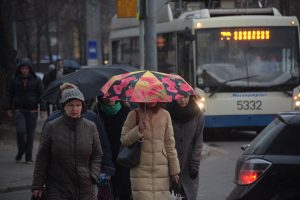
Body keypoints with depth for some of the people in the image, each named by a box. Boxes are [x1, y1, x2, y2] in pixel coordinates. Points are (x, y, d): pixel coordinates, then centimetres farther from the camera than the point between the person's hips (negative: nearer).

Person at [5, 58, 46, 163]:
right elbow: (9, 94, 10)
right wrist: (9, 109, 6)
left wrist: (42, 109, -4)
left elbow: (41, 95, 2)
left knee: (30, 133, 2)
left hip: (32, 111, 0)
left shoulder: (36, 80, 1)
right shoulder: (14, 80, 3)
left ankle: (28, 156, 11)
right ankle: (20, 152, 7)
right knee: (20, 131, -14)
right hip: (19, 110, 0)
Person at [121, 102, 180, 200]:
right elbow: (123, 140, 3)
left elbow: (170, 144, 9)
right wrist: (139, 129, -14)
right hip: (141, 169, -1)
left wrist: (174, 170, 9)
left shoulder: (165, 115, 6)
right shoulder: (134, 115, 2)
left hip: (161, 170, 1)